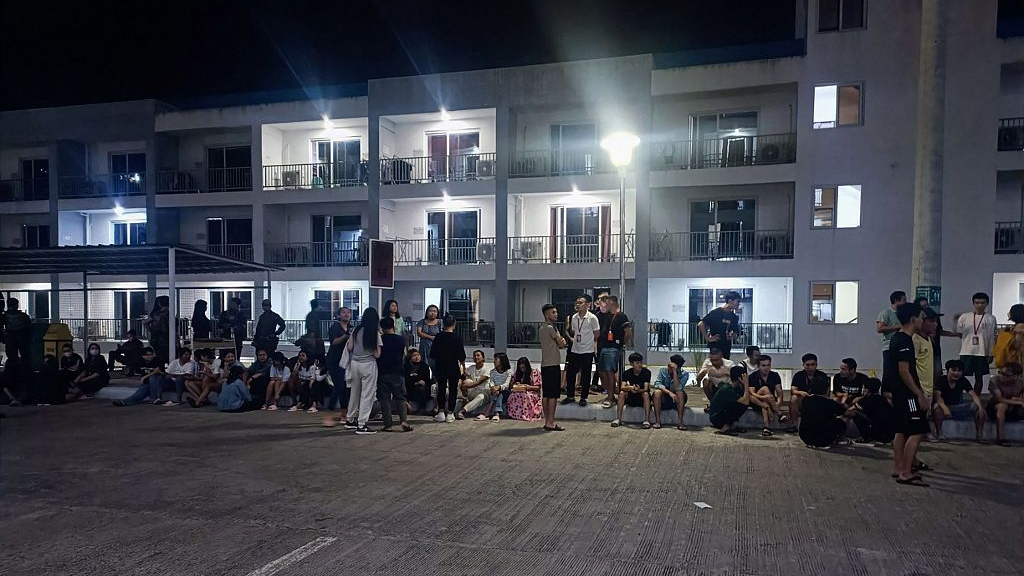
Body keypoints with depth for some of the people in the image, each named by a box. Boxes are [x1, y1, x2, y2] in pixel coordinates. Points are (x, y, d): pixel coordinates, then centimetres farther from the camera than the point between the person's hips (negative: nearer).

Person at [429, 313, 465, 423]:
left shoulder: (438, 337, -3)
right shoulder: (457, 338, -9)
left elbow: (432, 354, 1)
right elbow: (462, 356, -5)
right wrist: (463, 367, 10)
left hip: (440, 368, 2)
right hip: (453, 368, -2)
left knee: (441, 389, 12)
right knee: (453, 390, 7)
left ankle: (441, 412, 9)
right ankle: (450, 413, 7)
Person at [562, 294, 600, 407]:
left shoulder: (592, 318, -11)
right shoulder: (574, 317, 5)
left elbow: (597, 334, -4)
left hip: (587, 351, -5)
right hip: (574, 350, 5)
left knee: (585, 376, 4)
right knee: (570, 373, 8)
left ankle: (583, 398, 16)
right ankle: (570, 396, 21)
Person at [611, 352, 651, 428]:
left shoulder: (646, 372, -14)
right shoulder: (627, 373, -7)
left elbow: (646, 388, -23)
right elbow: (622, 387, -20)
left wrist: (639, 390, -46)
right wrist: (629, 387, -43)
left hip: (642, 396, -2)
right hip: (631, 397, 2)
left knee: (646, 394, -34)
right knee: (622, 393, -25)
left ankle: (647, 420, -38)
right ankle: (618, 419, -25)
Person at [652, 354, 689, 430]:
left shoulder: (684, 374, -10)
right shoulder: (663, 371, -5)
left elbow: (678, 388, -25)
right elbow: (657, 384, -20)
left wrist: (674, 372, -27)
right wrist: (669, 392, -34)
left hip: (677, 401, -1)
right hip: (663, 401, 1)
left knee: (680, 392, -30)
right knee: (657, 392, -29)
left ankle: (680, 421, -29)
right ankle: (657, 421, -25)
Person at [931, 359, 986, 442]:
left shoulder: (963, 381, 0)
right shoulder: (940, 379, -13)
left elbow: (973, 395, -12)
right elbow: (937, 395, -28)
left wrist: (980, 407, -32)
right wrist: (944, 408, -47)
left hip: (958, 406, 5)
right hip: (944, 405, -4)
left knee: (979, 409, -16)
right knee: (937, 407, -39)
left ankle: (979, 435, -4)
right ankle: (939, 434, -24)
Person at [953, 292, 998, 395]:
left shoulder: (991, 319, 2)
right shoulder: (964, 317, 1)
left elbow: (992, 338, 4)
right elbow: (958, 334, 6)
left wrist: (990, 354, 1)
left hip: (982, 353, 1)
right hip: (966, 352, -1)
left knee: (979, 378, 8)